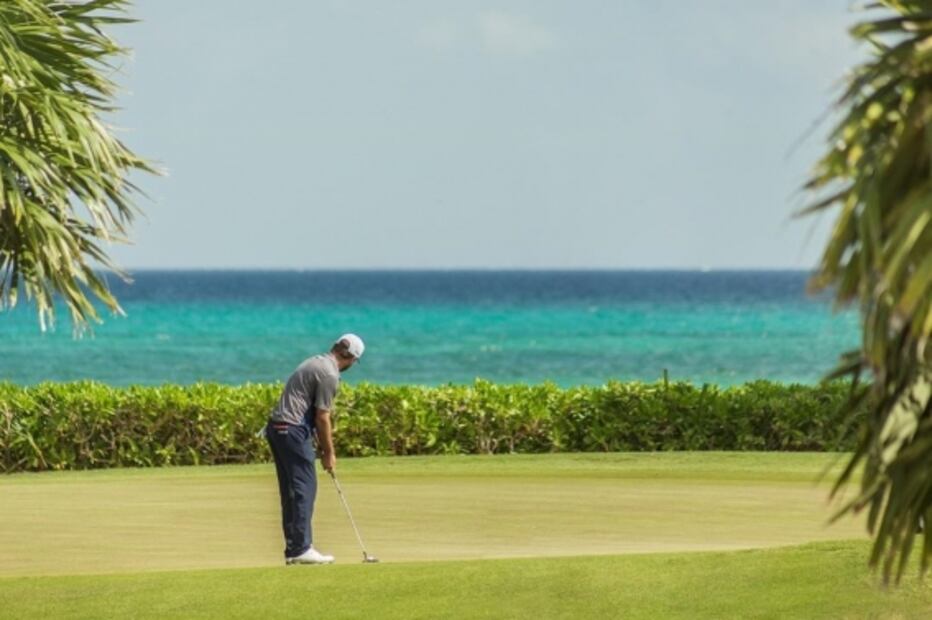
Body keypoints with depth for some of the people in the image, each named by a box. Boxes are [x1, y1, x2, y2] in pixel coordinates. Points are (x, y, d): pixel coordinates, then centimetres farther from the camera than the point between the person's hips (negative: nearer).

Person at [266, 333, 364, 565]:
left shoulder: (316, 363, 18)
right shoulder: (329, 374, -13)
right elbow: (322, 417, -12)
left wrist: (323, 447, 18)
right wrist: (329, 453, -2)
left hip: (277, 428, 10)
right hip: (293, 430, -10)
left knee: (292, 491, 11)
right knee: (304, 488, -6)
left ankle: (294, 548, 12)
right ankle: (301, 549, -8)